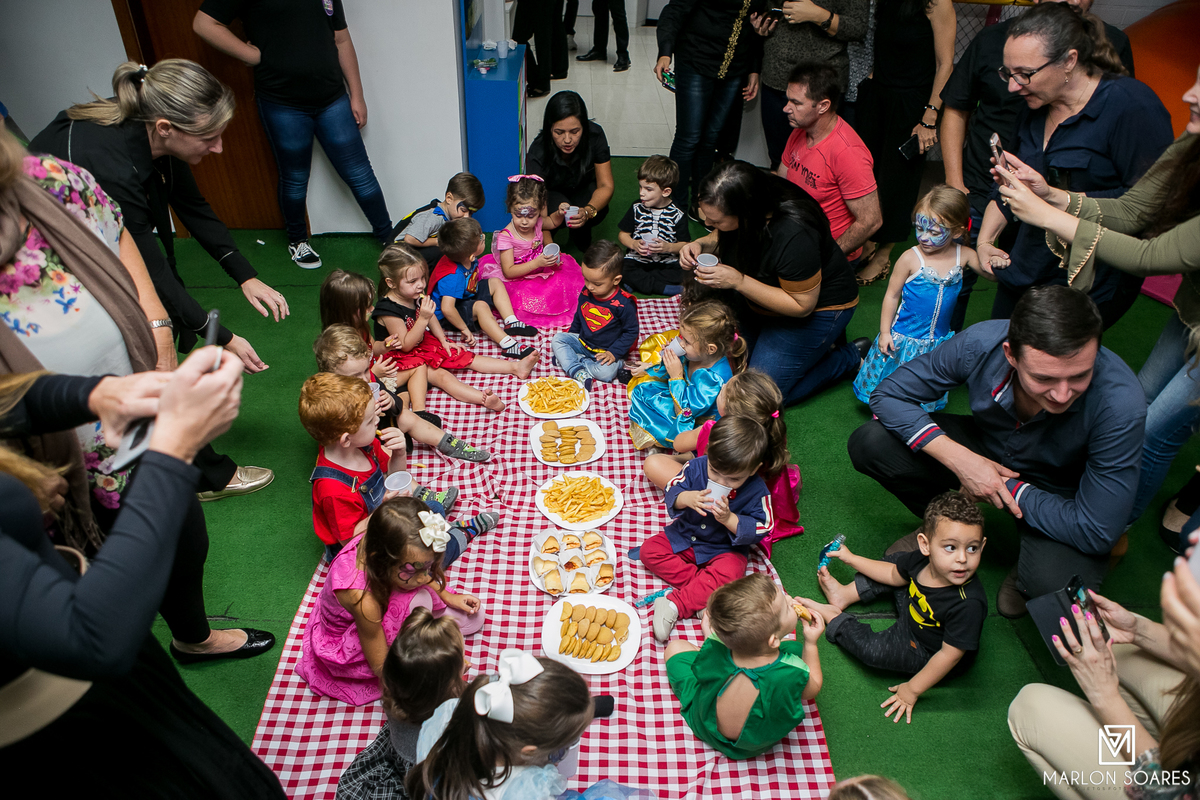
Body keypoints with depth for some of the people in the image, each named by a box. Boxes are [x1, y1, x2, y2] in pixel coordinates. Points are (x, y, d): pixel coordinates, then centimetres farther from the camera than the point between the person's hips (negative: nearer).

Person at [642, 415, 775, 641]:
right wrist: (685, 499, -36)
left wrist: (729, 519, -35)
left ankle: (674, 606, -31)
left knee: (728, 573, -34)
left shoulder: (757, 491, -20)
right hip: (685, 536, 4)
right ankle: (703, 591, -19)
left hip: (725, 549, -4)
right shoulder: (696, 466, -15)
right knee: (649, 549, -12)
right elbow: (672, 489, -12)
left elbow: (760, 529, -19)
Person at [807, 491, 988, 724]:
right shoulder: (922, 559, -23)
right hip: (913, 615, 7)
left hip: (927, 653, -6)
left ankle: (832, 618, 5)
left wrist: (912, 690, -20)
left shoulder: (968, 604, -41)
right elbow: (894, 575, 2)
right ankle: (844, 595, 23)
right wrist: (851, 559, 10)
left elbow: (950, 655, -29)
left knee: (873, 650, -22)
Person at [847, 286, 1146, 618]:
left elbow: (1096, 532, -30)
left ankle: (1027, 572, 5)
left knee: (1057, 582, -35)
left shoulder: (1121, 405, -35)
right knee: (869, 444, -20)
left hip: (1057, 493, -2)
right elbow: (889, 394, -19)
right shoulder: (980, 343, -30)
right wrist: (959, 459, -29)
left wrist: (1006, 487, -25)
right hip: (983, 452, 3)